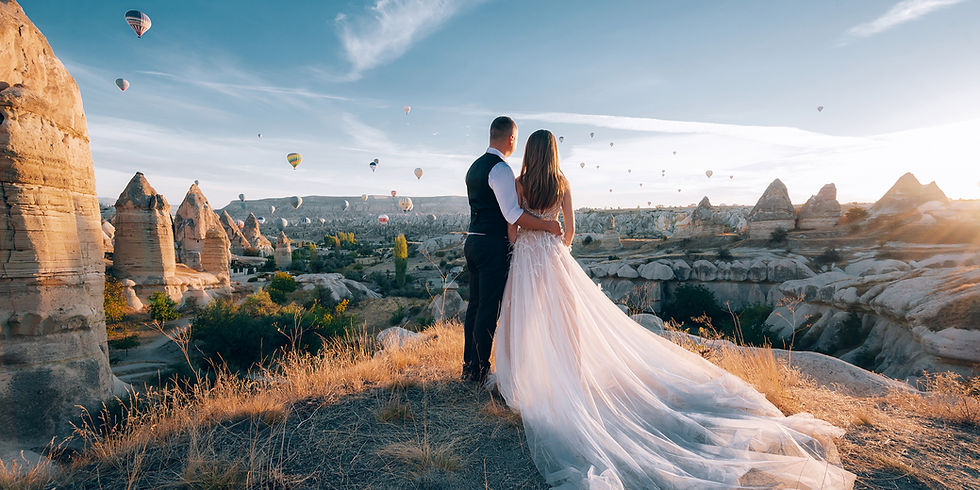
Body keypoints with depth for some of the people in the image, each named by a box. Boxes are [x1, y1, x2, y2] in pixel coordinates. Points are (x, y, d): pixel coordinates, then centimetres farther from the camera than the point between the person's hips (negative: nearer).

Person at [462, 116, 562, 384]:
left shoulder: (475, 167, 17)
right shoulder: (501, 169, -13)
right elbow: (512, 214, -21)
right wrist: (546, 225, -15)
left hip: (473, 241, 9)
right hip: (493, 245, -9)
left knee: (475, 304, 14)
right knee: (489, 309, -2)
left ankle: (469, 366, 23)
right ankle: (480, 371, 6)